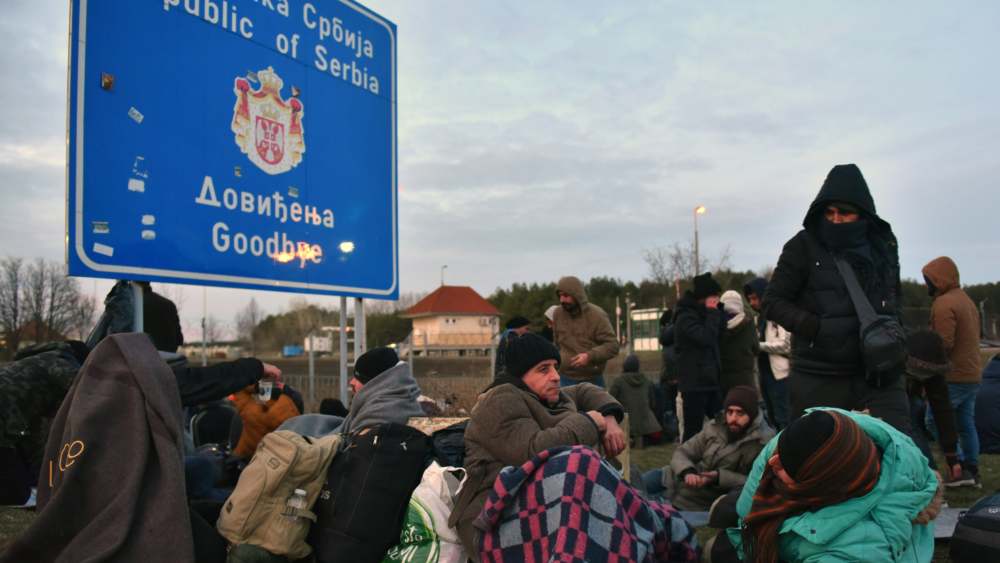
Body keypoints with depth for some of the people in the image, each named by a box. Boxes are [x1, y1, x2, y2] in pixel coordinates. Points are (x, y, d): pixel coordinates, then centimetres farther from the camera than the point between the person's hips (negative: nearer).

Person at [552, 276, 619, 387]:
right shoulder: (558, 314, 2)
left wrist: (590, 356, -25)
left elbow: (613, 345, -13)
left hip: (592, 381, -3)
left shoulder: (597, 315, -10)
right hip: (567, 379, 3)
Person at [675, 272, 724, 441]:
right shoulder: (685, 317, -12)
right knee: (693, 429, -6)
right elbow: (705, 338, -23)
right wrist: (713, 313, -13)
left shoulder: (702, 314, 17)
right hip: (694, 383, -9)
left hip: (710, 380, 9)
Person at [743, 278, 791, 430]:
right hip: (765, 374, 9)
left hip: (779, 374, -9)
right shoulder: (760, 317, 17)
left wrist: (759, 345, -13)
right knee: (772, 418, 15)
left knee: (783, 418, -7)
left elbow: (786, 345, -18)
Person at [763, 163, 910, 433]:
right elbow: (773, 301, -3)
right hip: (819, 379, -3)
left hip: (878, 372, 3)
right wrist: (816, 327, -16)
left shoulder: (883, 244, 8)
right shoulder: (803, 246, -5)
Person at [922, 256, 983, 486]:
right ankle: (972, 472, 16)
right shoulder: (966, 300, 17)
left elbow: (943, 344, -22)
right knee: (966, 424, 13)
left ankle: (960, 470, -8)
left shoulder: (944, 304, -16)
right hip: (973, 374, 10)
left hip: (953, 377, -10)